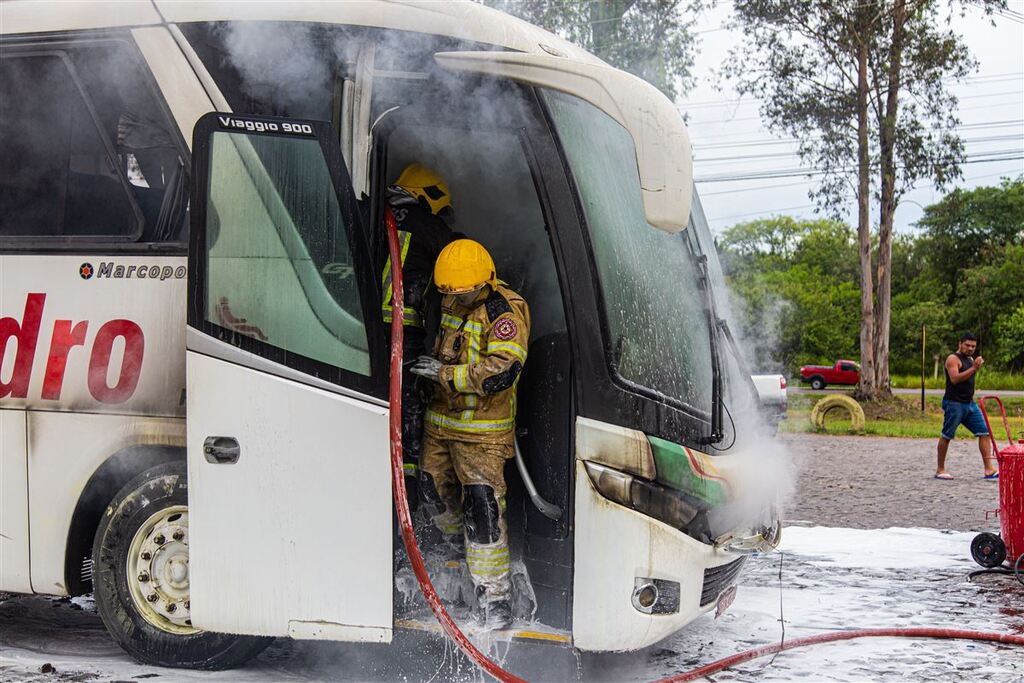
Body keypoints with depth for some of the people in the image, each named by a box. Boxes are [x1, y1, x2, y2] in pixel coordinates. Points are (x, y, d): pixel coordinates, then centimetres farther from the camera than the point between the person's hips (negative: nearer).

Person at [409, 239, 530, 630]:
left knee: (481, 508, -12)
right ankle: (465, 552, 42)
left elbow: (501, 373, -26)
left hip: (482, 428, -8)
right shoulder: (450, 303, 6)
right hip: (441, 420, 8)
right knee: (434, 494, 15)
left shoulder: (506, 311, -18)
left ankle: (496, 598, -7)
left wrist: (445, 374, -23)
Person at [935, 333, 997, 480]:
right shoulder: (953, 359, -9)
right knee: (947, 436, 0)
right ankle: (940, 470, 11)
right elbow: (954, 378, -25)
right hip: (954, 403, -8)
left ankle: (989, 470, -4)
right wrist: (973, 368, -28)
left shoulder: (971, 359, 17)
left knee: (984, 432, -2)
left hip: (969, 403, 8)